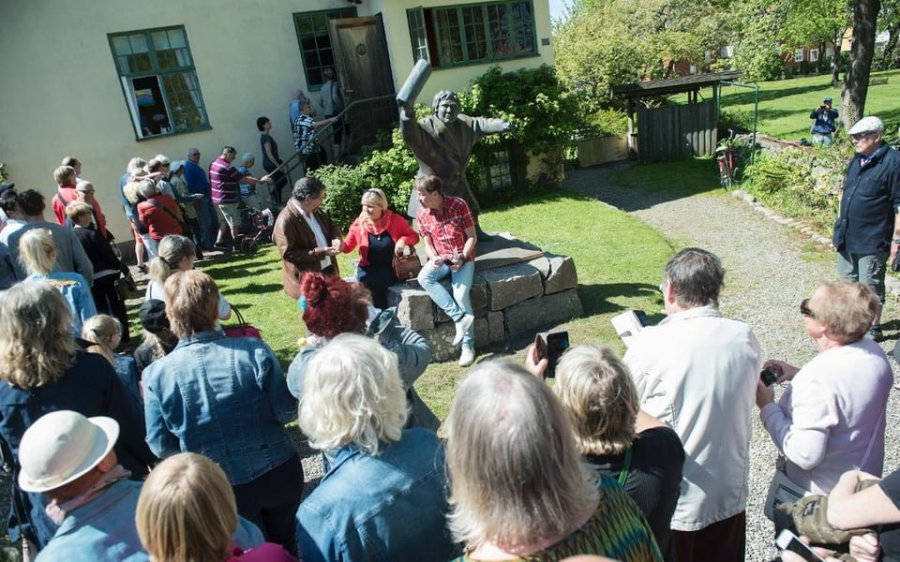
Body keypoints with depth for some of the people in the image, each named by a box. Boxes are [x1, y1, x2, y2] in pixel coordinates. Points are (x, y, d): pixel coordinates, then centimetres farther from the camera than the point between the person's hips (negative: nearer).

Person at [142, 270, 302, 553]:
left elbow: (161, 445, -8)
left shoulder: (157, 374, -17)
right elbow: (287, 411, -13)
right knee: (285, 546, 29)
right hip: (278, 474, 0)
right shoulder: (254, 350, -19)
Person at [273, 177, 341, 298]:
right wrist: (320, 252, -26)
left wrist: (336, 238, -7)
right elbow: (289, 253, -25)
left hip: (328, 270, 8)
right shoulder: (286, 221, -24)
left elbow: (330, 225, 17)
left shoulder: (315, 211, 3)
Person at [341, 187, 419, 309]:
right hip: (368, 269, 2)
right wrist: (341, 245, -16)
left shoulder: (395, 220, -5)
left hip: (390, 269, -2)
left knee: (374, 282, -30)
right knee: (365, 281, -29)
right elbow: (348, 246, 7)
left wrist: (403, 240, -18)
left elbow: (414, 236, 3)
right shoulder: (359, 223, -1)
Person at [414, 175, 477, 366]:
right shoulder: (422, 214, -3)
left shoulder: (458, 204, -13)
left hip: (464, 258, -3)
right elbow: (428, 244, 6)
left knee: (461, 294, -25)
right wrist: (434, 258, -15)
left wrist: (462, 258, -21)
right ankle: (460, 317, -30)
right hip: (441, 258, 4)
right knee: (423, 277, -28)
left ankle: (468, 347, -13)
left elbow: (471, 236, -8)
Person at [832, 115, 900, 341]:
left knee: (870, 287, 2)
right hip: (848, 236, 8)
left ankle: (874, 328, 17)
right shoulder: (857, 160, 10)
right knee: (848, 280, 18)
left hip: (872, 240, -8)